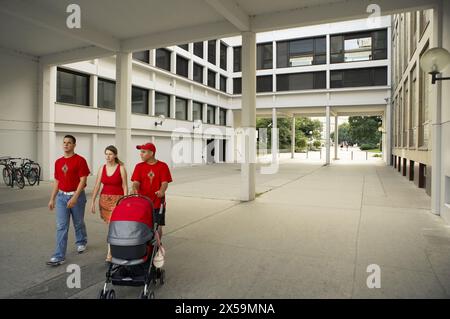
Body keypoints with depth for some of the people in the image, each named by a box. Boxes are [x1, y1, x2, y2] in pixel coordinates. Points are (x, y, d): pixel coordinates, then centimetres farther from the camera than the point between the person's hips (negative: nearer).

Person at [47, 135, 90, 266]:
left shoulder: (80, 160, -10)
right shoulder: (58, 162, 9)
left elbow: (83, 180, -14)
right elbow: (57, 181, 14)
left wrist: (75, 197, -21)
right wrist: (52, 198, 11)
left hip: (77, 196, -4)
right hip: (61, 196, 4)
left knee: (78, 223, 13)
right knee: (61, 227, 0)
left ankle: (81, 242, 38)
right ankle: (59, 256, 3)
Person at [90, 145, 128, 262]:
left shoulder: (121, 168, -7)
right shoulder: (102, 168, 4)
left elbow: (125, 186, -6)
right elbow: (97, 186, 3)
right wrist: (93, 202, -1)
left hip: (117, 199, -4)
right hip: (104, 199, 5)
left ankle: (109, 255, -4)